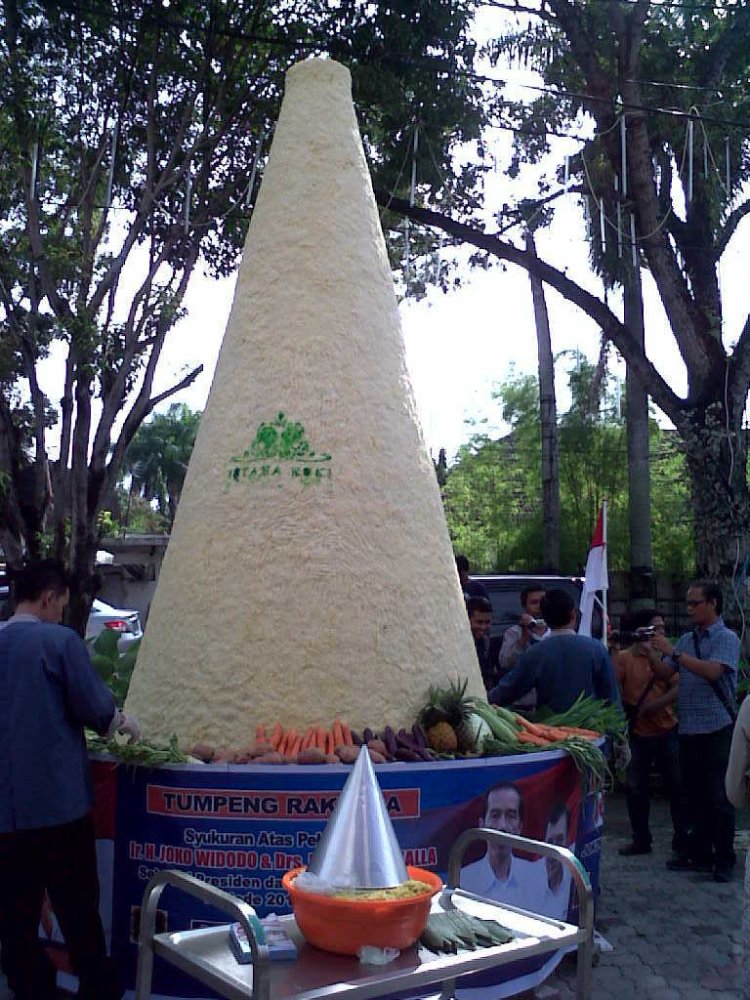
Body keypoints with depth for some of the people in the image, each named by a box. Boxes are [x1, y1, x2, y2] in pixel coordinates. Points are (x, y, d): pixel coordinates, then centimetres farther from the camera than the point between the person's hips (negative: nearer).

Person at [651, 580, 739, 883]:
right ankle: (700, 854, 22)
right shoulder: (686, 640, 13)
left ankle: (724, 861, 7)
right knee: (695, 797, 12)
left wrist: (672, 652, -22)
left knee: (719, 798, -1)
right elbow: (664, 674, 10)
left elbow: (712, 671, -21)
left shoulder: (727, 639, -6)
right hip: (688, 730, 6)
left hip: (717, 729, -6)